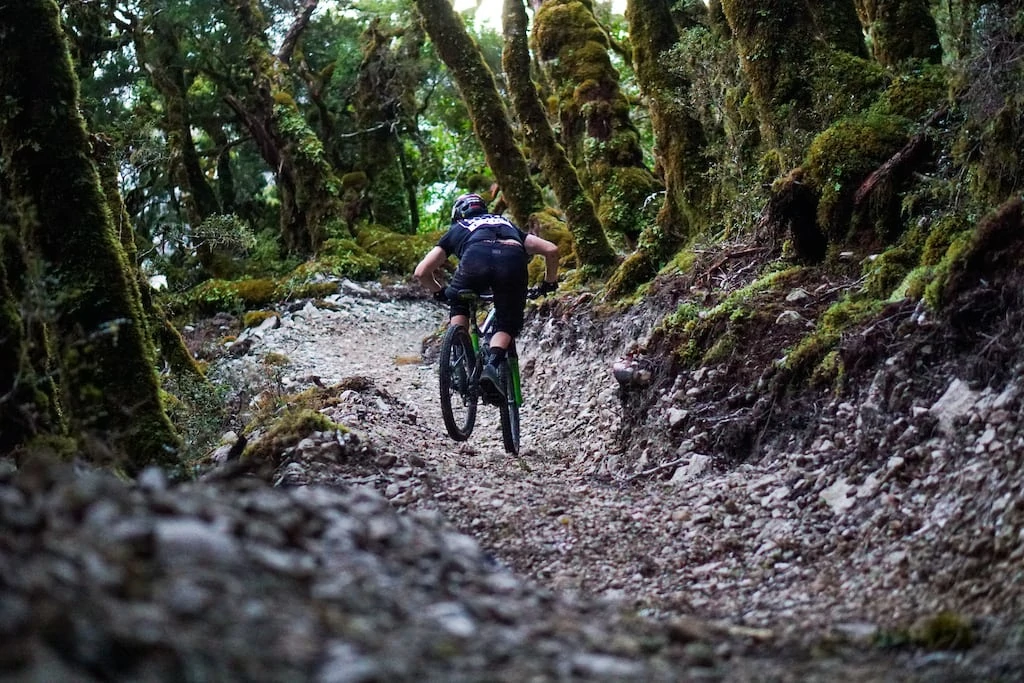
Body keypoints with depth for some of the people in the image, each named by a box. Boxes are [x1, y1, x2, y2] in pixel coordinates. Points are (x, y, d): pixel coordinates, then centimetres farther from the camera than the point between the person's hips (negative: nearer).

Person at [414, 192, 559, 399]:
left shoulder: (456, 229, 38)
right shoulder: (506, 223, 43)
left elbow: (421, 272, 30)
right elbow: (551, 250, 30)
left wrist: (440, 292, 48)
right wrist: (549, 283, 44)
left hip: (476, 258, -1)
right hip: (513, 259, 1)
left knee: (458, 304, 29)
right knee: (507, 325, 16)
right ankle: (492, 365, -10)